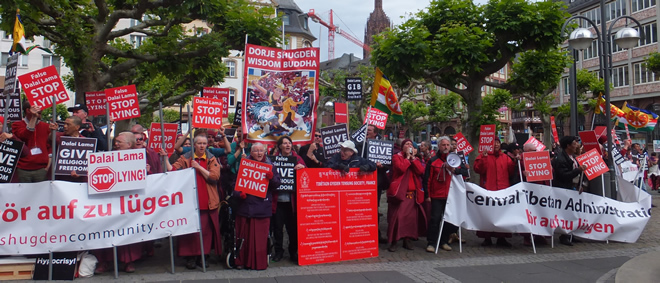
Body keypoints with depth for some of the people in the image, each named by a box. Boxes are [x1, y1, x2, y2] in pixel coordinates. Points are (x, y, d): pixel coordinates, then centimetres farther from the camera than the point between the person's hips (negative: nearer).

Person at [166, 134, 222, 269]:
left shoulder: (212, 159, 7)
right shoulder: (186, 158, 9)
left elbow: (215, 176, -7)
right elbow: (172, 170, -2)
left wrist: (198, 167, -10)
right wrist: (165, 158, -13)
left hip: (207, 202, 0)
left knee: (206, 230, 2)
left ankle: (202, 256, 13)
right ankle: (190, 257, 7)